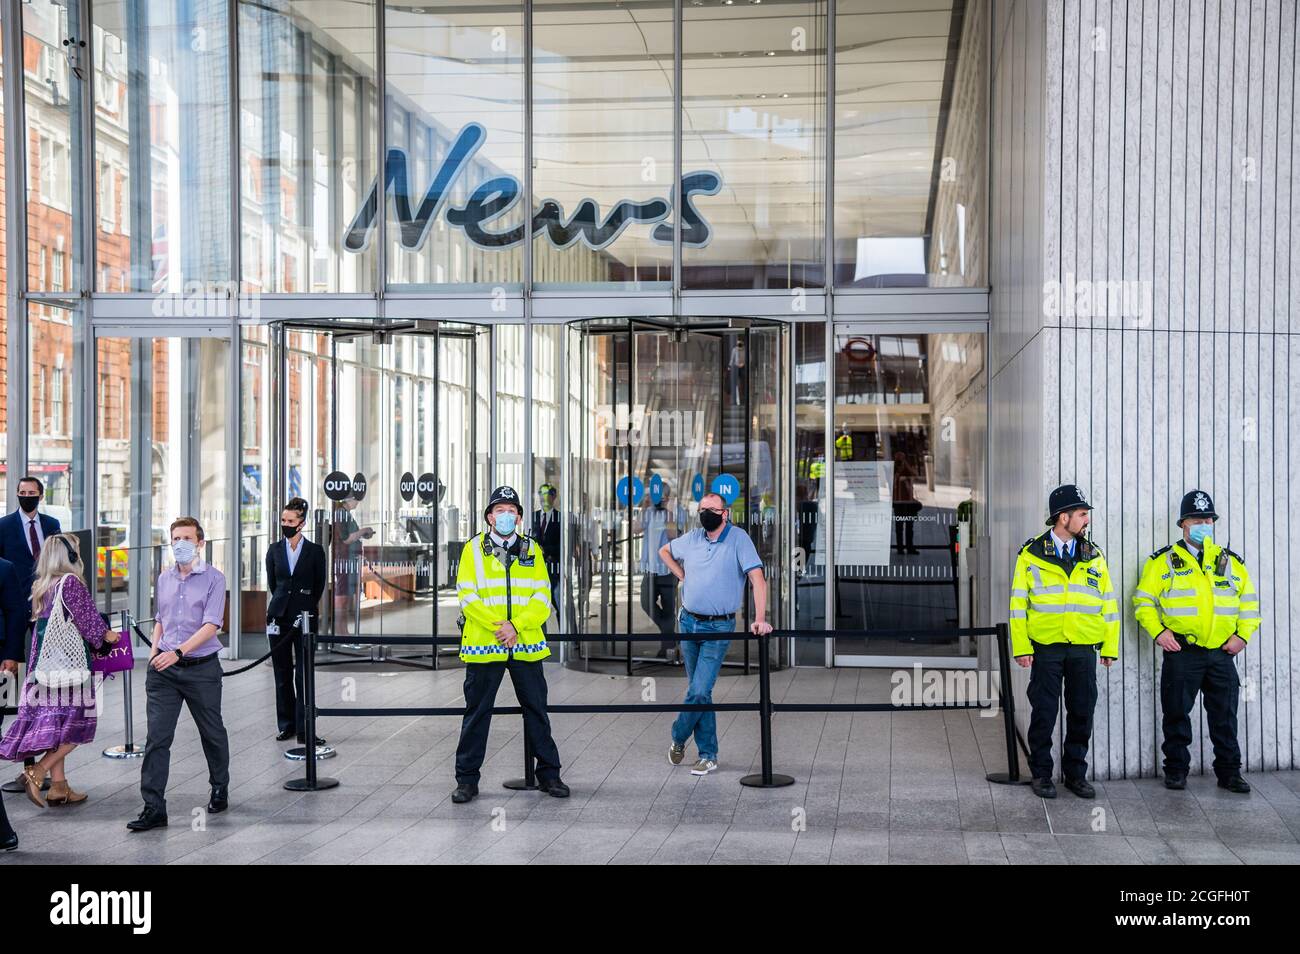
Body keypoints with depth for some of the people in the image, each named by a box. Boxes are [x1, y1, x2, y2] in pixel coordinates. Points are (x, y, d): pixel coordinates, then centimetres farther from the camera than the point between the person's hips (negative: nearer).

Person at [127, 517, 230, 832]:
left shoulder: (214, 578, -6)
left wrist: (178, 652, -25)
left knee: (212, 733, 13)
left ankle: (220, 789, 35)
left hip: (201, 667, -3)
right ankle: (154, 808, -6)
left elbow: (211, 626, -15)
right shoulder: (163, 579, 11)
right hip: (163, 671, 3)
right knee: (157, 737, -6)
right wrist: (154, 651, 8)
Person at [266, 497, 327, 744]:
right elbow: (272, 584, 14)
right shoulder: (274, 551, 7)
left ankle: (304, 730, -4)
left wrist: (306, 609, 3)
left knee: (304, 675, -4)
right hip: (279, 617, 3)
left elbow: (319, 586, 4)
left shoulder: (315, 551, 1)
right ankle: (286, 725, 16)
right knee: (282, 675, 7)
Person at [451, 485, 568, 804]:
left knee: (537, 711, 9)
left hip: (526, 644, 2)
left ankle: (548, 774, 19)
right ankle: (467, 780, 11)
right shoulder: (473, 549, 2)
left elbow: (542, 598, 1)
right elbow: (467, 596, -6)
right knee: (476, 713, 3)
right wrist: (498, 627, -16)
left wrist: (516, 625, -14)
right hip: (482, 646, -2)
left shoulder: (532, 550, 8)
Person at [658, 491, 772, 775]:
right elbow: (664, 551, 26)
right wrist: (683, 576, 12)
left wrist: (760, 619, -26)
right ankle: (708, 755, 17)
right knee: (699, 691, 9)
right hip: (689, 623, 5)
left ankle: (678, 739, 13)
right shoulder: (692, 539, 6)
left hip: (718, 627, -5)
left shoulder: (738, 539, -10)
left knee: (699, 692, -11)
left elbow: (757, 578, -17)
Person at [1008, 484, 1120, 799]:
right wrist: (1021, 648, -6)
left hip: (1084, 649, 3)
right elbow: (1018, 603, 0)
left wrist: (1110, 647, 6)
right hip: (1045, 648, -3)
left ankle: (1076, 773, 18)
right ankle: (1041, 775, 14)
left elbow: (1109, 604, 11)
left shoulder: (1094, 556, 9)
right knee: (1044, 713, 2)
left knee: (1082, 713, 6)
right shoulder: (1031, 555, 0)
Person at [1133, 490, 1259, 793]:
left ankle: (1229, 772, 14)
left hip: (1222, 653, 2)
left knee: (1225, 717, 6)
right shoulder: (1163, 561, 3)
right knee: (1177, 714, 4)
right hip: (1181, 652, -2)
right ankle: (1176, 770, 15)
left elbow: (1250, 603, 15)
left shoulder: (1231, 562, 12)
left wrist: (1243, 635, 1)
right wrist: (1158, 631, -9)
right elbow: (1143, 600, 3)